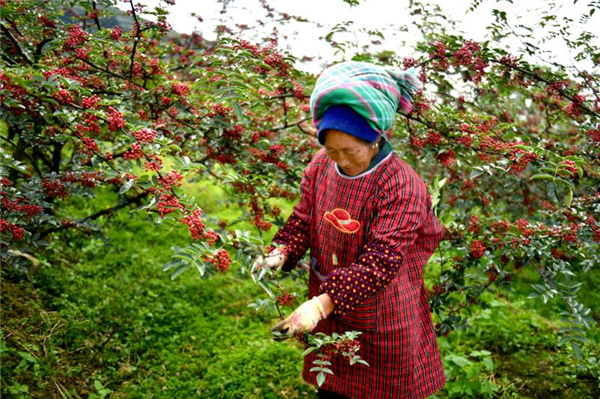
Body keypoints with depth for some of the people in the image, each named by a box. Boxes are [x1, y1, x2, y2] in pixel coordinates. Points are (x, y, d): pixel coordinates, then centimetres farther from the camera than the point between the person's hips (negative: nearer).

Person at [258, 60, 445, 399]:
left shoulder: (401, 187, -26)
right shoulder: (322, 165, -8)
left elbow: (378, 263, -29)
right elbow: (303, 220, 0)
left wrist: (322, 304, -36)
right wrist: (281, 254, -20)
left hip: (379, 318, -5)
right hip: (328, 307, 5)